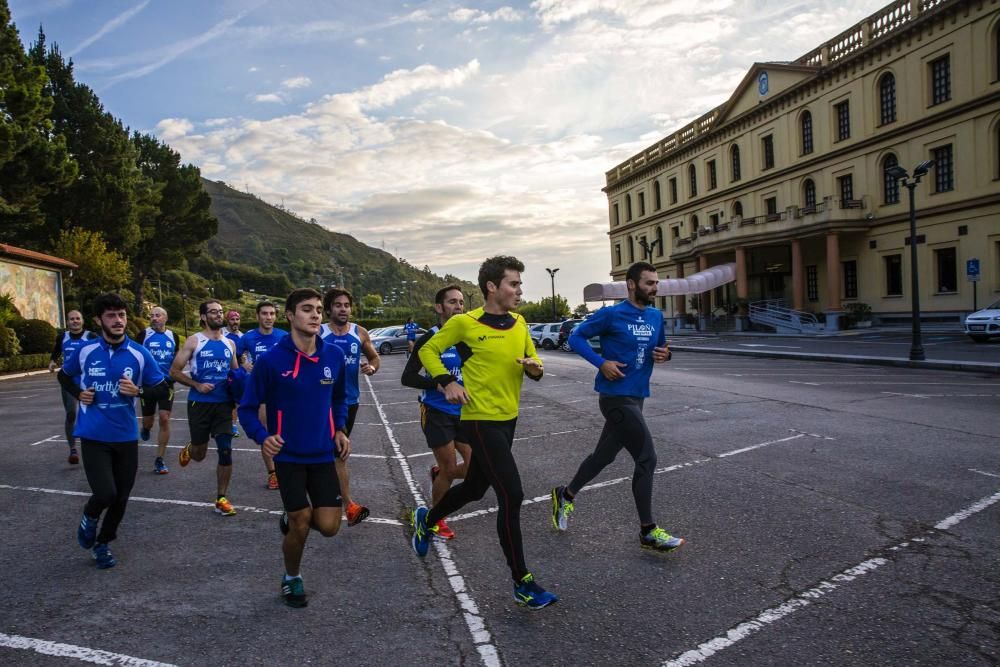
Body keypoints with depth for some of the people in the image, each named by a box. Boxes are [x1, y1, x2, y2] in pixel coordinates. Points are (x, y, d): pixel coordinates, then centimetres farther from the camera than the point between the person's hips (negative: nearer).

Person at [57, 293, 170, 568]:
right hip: (93, 435, -1)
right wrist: (78, 394, -2)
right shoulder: (85, 351, -3)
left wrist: (138, 391, -19)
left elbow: (163, 390, -1)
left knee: (121, 497, 9)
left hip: (126, 436, 1)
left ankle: (103, 543, 35)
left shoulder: (140, 354, -5)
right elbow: (64, 375, 17)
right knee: (105, 493, -14)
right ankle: (90, 517, 22)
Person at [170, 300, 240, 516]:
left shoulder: (229, 344, 9)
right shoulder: (194, 341, -4)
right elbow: (174, 371, -4)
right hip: (200, 404, -2)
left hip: (223, 404, 2)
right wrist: (197, 385, -16)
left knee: (226, 451, -6)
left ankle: (221, 499, 7)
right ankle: (189, 449, 49)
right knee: (199, 454, 10)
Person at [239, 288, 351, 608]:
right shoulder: (271, 360, -15)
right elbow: (248, 408, -6)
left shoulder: (334, 355, -4)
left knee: (329, 527, -2)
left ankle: (293, 519, 33)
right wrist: (262, 437, -22)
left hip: (323, 453, 3)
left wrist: (340, 430, 2)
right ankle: (292, 579, 31)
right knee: (300, 527, 1)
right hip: (288, 455, -3)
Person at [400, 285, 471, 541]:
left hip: (463, 412, 5)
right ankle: (437, 520, 26)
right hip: (437, 413, -5)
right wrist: (438, 384, -23)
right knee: (449, 468, 1)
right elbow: (408, 377, -11)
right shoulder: (430, 339, -11)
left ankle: (438, 474, 32)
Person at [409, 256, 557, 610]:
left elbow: (534, 363, 14)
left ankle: (426, 519, 49)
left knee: (474, 488, 21)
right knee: (512, 495, -11)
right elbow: (428, 351, 0)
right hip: (480, 421, -7)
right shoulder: (464, 323, -12)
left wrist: (535, 367, -10)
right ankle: (522, 582, 3)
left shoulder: (519, 323, 5)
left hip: (508, 419, 7)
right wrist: (447, 381, -15)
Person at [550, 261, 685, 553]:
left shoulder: (656, 316, 9)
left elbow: (660, 346, 22)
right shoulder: (611, 314, -11)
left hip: (635, 397, 8)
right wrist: (601, 362, -17)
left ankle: (565, 495, 38)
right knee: (647, 458, -8)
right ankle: (648, 531, 4)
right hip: (617, 397, -8)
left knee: (604, 455, 17)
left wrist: (665, 354, -2)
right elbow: (576, 337, -5)